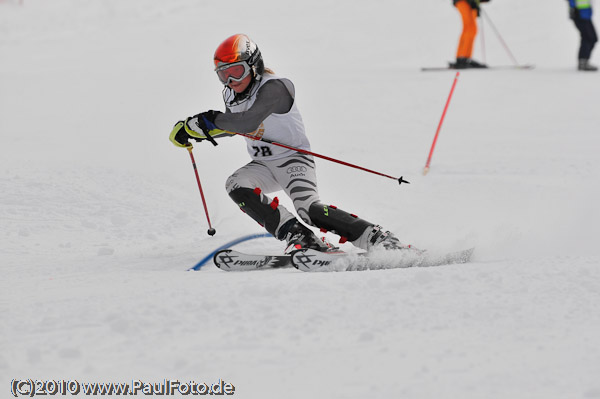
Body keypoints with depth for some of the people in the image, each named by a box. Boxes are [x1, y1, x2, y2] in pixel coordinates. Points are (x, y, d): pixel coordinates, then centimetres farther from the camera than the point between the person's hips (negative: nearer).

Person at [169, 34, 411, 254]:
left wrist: (208, 120, -31)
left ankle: (377, 238, -20)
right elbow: (232, 125, 21)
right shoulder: (232, 95, 3)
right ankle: (298, 237, -23)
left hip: (293, 159, -8)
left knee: (310, 210, -28)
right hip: (263, 165, 8)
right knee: (236, 185, -21)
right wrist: (189, 131, 8)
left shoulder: (273, 88, -23)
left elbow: (249, 121, -38)